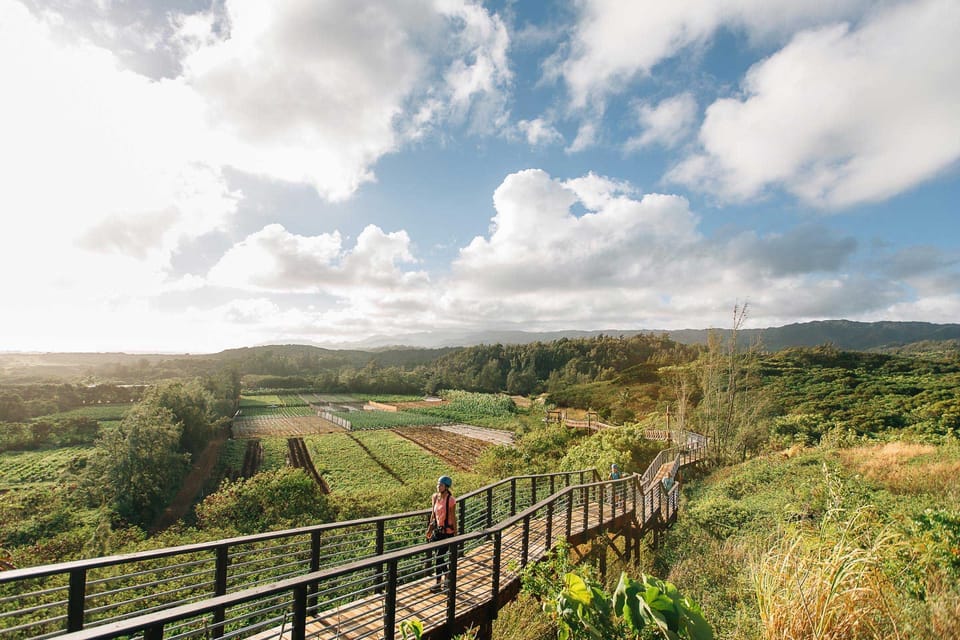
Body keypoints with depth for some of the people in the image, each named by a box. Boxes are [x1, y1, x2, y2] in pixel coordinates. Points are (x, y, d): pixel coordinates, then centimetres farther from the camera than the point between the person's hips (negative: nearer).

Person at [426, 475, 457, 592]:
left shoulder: (451, 500, -18)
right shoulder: (435, 497, 0)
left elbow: (453, 518, -13)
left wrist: (455, 534, -9)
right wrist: (429, 529, 15)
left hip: (447, 532, -6)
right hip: (438, 530, 6)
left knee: (439, 557, -1)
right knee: (440, 556, 15)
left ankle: (438, 584, 13)